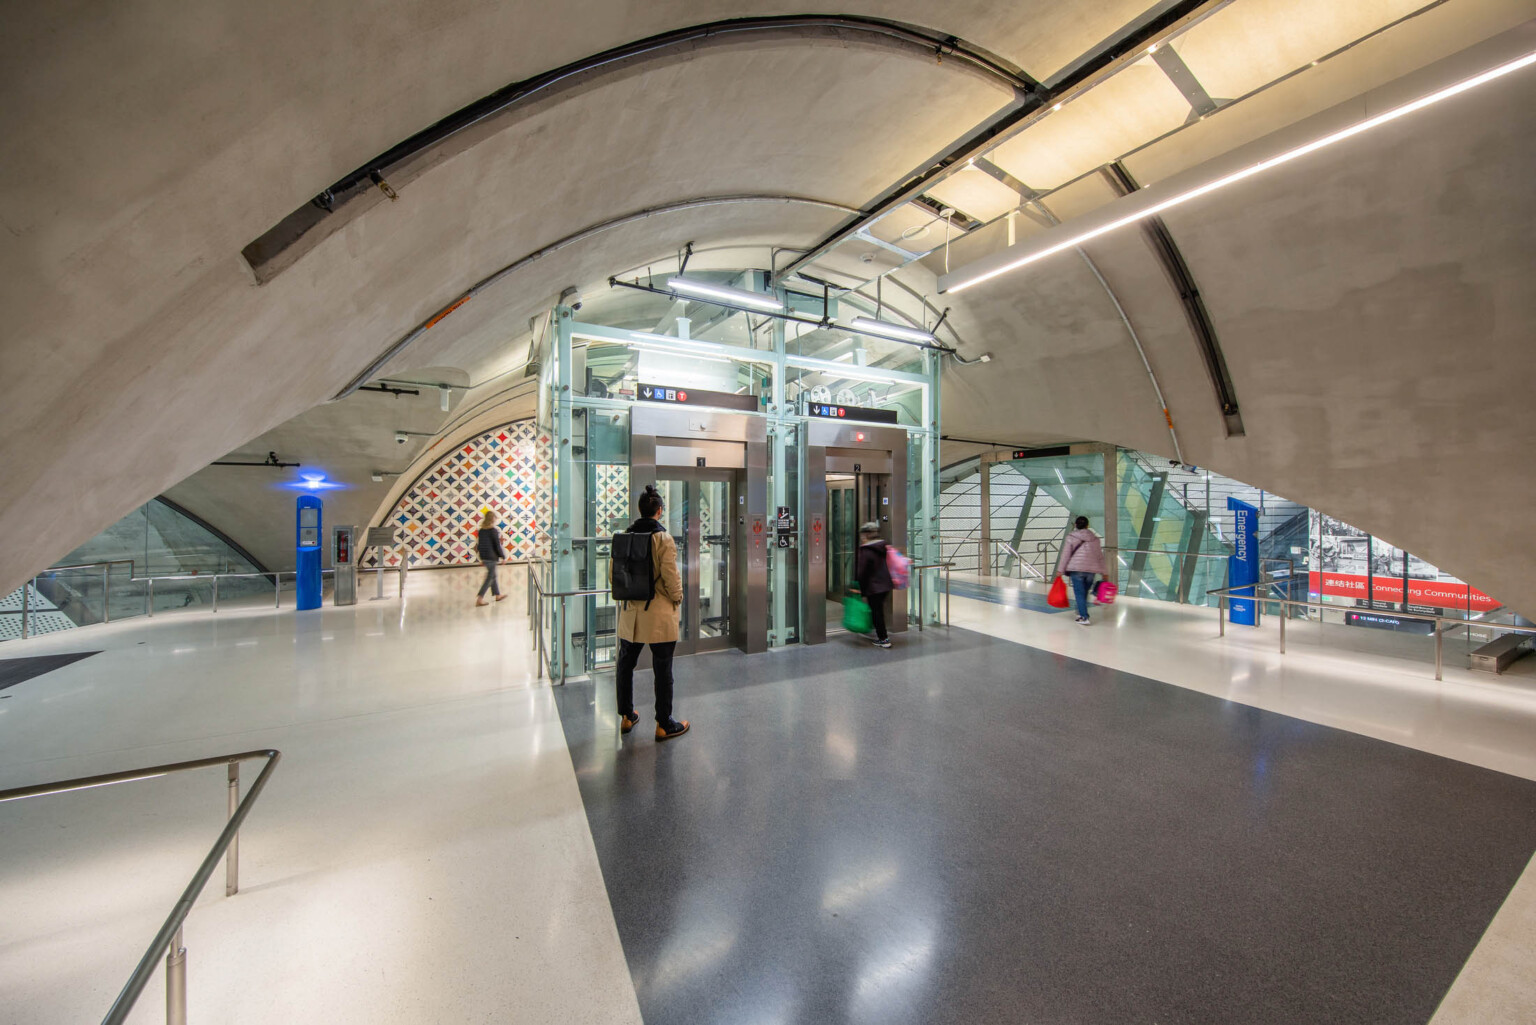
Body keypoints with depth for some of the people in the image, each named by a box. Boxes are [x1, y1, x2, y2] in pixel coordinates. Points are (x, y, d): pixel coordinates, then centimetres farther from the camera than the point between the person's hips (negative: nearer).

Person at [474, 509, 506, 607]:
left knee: (493, 575, 19)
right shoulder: (494, 531, -16)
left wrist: (481, 559, 19)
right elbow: (498, 545, -14)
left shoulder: (480, 530, 6)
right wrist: (503, 556, -2)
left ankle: (497, 595, 29)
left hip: (483, 556, 8)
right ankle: (479, 598, -3)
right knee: (490, 578, 0)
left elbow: (478, 544, 11)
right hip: (492, 557, -8)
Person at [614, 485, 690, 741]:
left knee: (625, 665, 20)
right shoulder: (663, 538, -15)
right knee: (662, 671, 6)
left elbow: (613, 573, 7)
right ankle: (664, 725, 17)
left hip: (630, 613, 5)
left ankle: (626, 717, 34)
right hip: (659, 614, -5)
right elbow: (670, 576, -16)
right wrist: (677, 599, 2)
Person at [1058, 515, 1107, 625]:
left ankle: (1084, 617, -9)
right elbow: (1100, 556, 13)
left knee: (1079, 593, -2)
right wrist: (1103, 572, 19)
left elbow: (1066, 554, -3)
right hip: (1091, 569, 4)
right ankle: (1081, 612, 27)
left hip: (1076, 569, -4)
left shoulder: (1071, 537, 0)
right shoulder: (1094, 538, 11)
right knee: (1084, 592, 17)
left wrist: (1060, 570, 0)